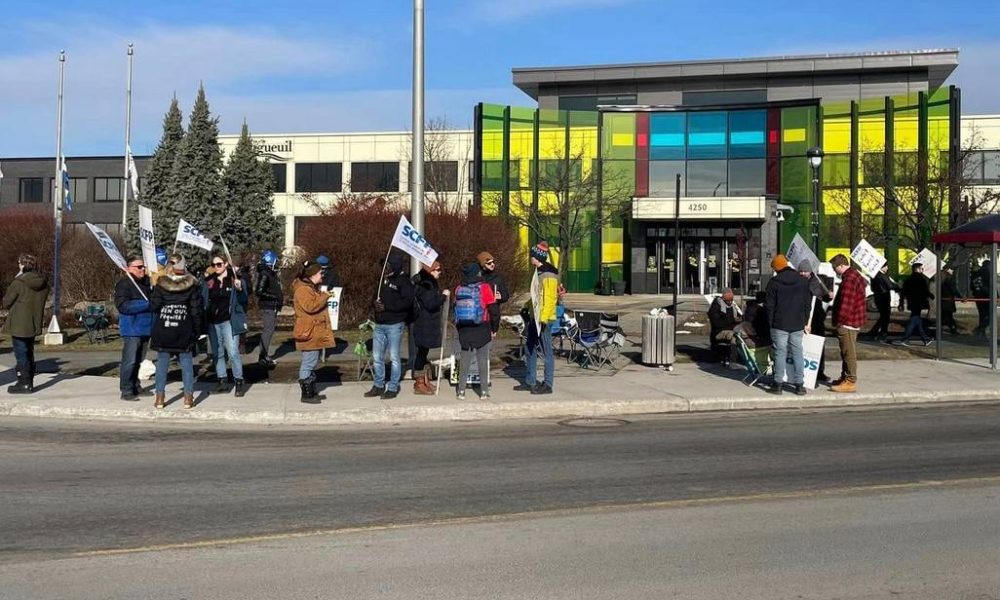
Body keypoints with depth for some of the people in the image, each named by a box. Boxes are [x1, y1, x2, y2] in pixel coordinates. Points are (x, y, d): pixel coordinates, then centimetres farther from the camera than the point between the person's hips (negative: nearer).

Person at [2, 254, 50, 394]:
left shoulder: (18, 283, -17)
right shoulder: (43, 283, 4)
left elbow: (7, 303, -7)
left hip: (19, 325, -7)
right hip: (34, 324, 7)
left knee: (21, 354, 1)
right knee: (29, 354, 16)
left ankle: (24, 383, 3)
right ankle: (29, 382, 22)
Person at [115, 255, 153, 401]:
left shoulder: (147, 282, 12)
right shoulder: (124, 284, -9)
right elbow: (123, 306, -19)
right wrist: (147, 305, -19)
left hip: (145, 327, 7)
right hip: (131, 328, -7)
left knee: (138, 360, 16)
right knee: (129, 361, -6)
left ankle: (135, 386, 27)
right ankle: (126, 391, 0)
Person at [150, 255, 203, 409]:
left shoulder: (160, 285, -4)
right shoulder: (192, 286, -3)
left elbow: (153, 306, -4)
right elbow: (197, 310, -3)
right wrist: (197, 330, 5)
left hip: (163, 332, 0)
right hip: (184, 332, 0)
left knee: (162, 362, 9)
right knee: (186, 362, 6)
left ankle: (160, 397, 13)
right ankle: (188, 397, 7)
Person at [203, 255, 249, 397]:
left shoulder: (235, 280, -1)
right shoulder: (209, 282, 11)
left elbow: (244, 300, -4)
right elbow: (203, 300, 15)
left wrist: (239, 289, -23)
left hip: (228, 321, -5)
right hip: (212, 322, 5)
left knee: (233, 352, -10)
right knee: (218, 353, 10)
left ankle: (239, 382, -3)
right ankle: (223, 381, 18)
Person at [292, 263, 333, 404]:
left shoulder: (312, 288, 20)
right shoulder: (302, 289, -14)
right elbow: (310, 306, -28)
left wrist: (324, 296, 17)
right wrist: (325, 296, -19)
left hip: (316, 333, 11)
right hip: (309, 334, -11)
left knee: (312, 363, 15)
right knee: (309, 363, -7)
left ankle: (312, 392, 22)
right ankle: (306, 394, -1)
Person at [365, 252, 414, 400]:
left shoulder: (404, 281, -9)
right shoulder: (384, 279, 15)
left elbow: (407, 301, -20)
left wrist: (386, 307, -20)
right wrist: (376, 303, 1)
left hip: (395, 325, -8)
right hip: (379, 324, 8)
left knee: (394, 357, 0)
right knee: (377, 357, 11)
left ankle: (393, 388, 9)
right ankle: (378, 386, 23)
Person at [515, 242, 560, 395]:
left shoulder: (549, 275, -17)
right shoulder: (538, 272, 14)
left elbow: (550, 298, -21)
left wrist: (544, 319, -24)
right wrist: (527, 307, 22)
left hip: (544, 319, -10)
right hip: (534, 317, 10)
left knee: (547, 352, -1)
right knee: (529, 350, 15)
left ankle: (548, 385, 7)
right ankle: (530, 382, 24)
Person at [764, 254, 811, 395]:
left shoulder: (774, 282, -6)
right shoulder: (802, 281, 6)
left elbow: (769, 305, -6)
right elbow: (807, 303, 9)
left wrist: (771, 323, 2)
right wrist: (805, 322, 15)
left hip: (779, 324, -3)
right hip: (798, 325, 3)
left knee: (780, 352, 1)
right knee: (797, 353, 7)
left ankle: (778, 384, 2)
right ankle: (799, 385, 7)